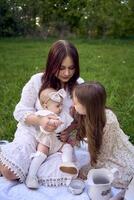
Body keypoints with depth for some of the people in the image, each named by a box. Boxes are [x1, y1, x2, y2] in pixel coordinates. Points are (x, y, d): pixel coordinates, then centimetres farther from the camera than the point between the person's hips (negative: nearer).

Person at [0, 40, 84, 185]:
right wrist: (40, 120, -30)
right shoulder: (37, 81, -13)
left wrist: (70, 129, -20)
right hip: (33, 131, -2)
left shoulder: (79, 85, -6)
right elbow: (20, 111, -10)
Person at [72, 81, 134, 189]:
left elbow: (103, 155, -23)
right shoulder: (90, 115, -15)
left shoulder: (108, 123, -33)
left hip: (121, 165, -7)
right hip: (108, 157, 7)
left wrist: (83, 172, -14)